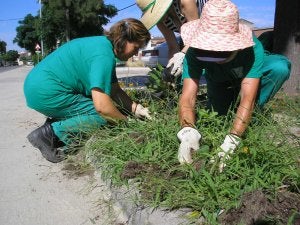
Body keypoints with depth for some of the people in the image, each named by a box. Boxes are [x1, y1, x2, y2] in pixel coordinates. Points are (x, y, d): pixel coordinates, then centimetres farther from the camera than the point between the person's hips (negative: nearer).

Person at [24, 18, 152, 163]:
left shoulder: (104, 44, 11)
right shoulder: (104, 55, -21)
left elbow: (114, 90, 12)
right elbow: (102, 106, -28)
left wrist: (136, 108, 1)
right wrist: (126, 121, -11)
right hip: (46, 93, -10)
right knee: (103, 115, -11)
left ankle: (54, 125, 6)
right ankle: (51, 133, -10)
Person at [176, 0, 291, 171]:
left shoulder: (252, 48, -40)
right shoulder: (194, 52, -35)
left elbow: (247, 98, -46)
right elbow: (188, 96, -42)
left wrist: (231, 141, -57)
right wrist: (188, 131, -61)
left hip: (250, 76, -2)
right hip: (219, 82, 3)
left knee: (280, 66, -32)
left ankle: (250, 115, -12)